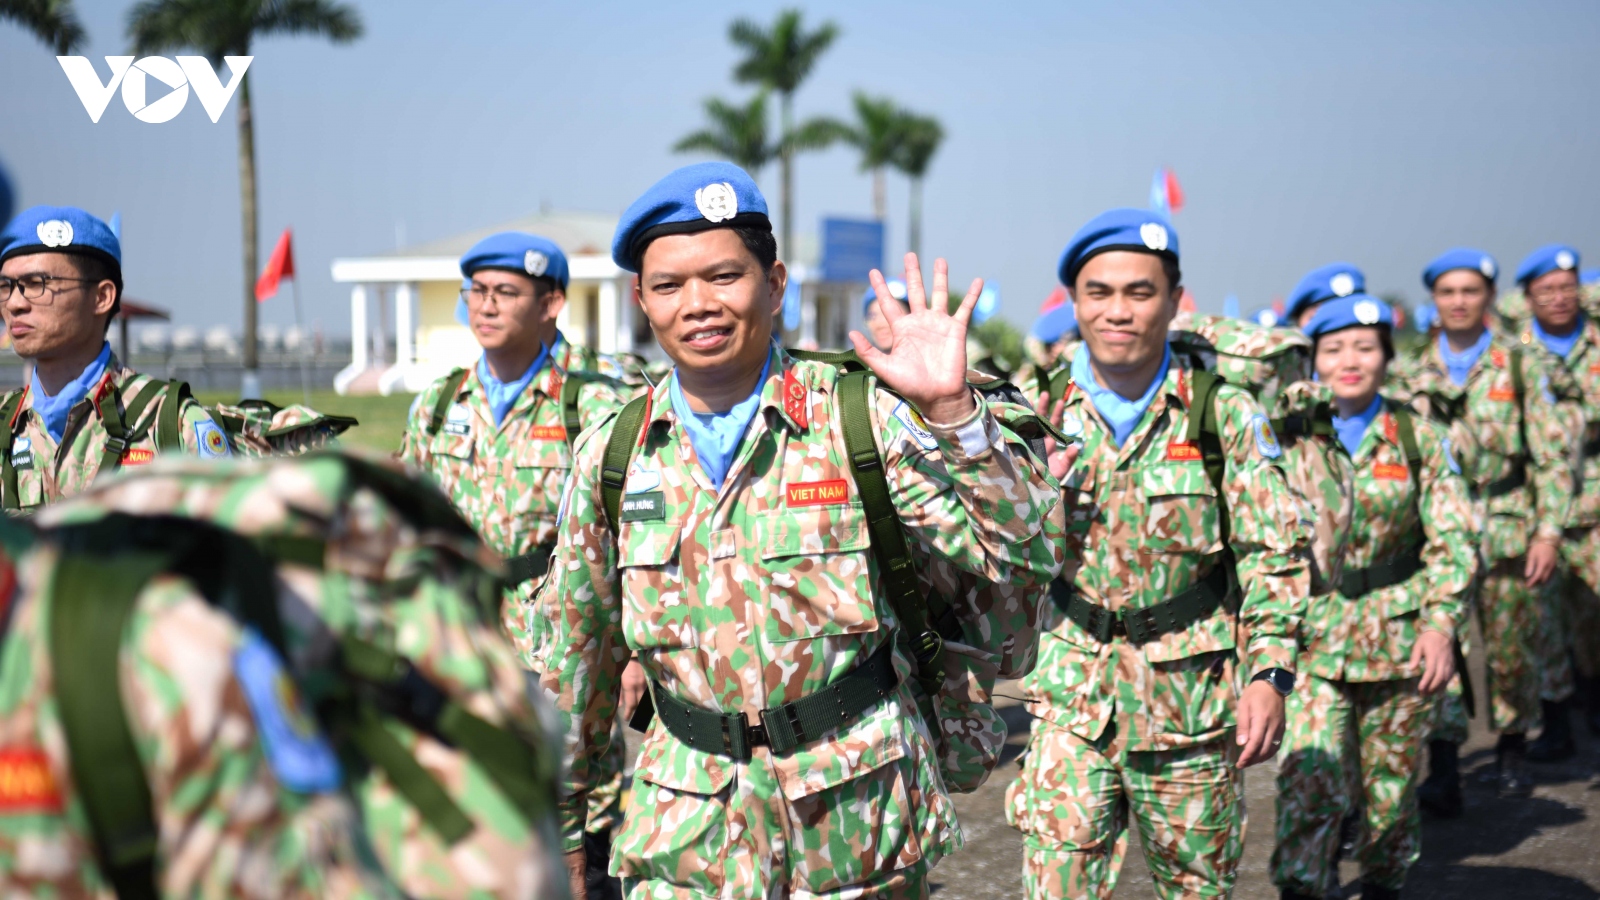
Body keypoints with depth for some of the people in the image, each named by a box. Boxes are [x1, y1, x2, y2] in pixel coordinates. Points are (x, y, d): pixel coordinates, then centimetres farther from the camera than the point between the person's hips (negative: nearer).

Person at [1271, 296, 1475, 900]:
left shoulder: (1419, 437, 3)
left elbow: (1453, 540, 0)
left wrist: (1441, 623, -11)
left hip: (1399, 638, 1)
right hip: (1313, 639, -1)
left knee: (1391, 782, 11)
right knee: (1309, 781, -15)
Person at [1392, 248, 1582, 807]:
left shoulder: (1523, 368, 2)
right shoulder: (1411, 377, 8)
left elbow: (1553, 457, -1)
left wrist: (1548, 531, -9)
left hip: (1509, 529, -1)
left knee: (1512, 650, 7)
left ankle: (1512, 747, 30)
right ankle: (1442, 769, -10)